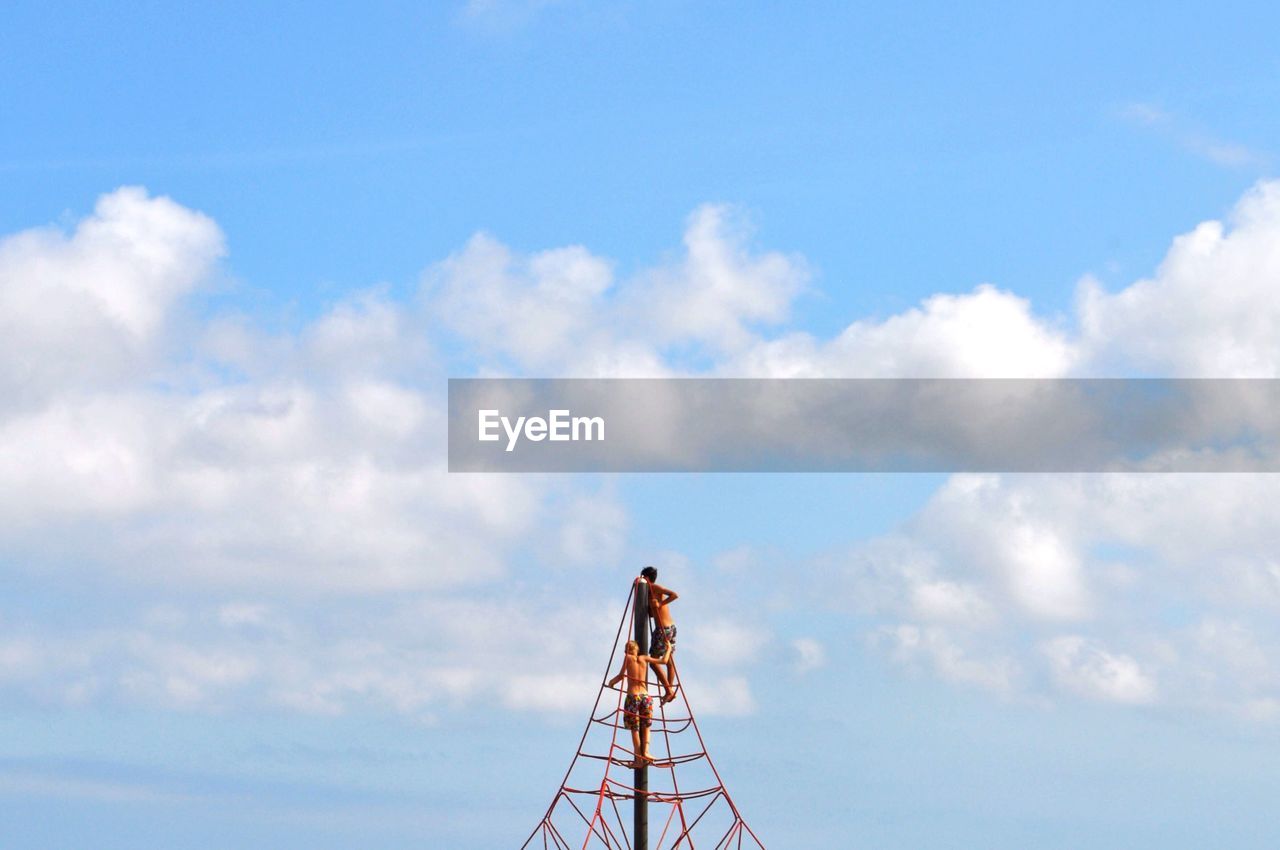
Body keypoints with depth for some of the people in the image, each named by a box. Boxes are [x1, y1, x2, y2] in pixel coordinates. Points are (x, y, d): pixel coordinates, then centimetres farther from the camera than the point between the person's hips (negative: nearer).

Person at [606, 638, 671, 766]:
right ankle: (645, 751, -6)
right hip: (645, 696, 2)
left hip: (632, 697, -2)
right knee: (646, 726, 14)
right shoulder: (644, 658, 9)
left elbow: (621, 675, -7)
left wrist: (611, 682, 11)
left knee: (634, 728, 3)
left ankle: (638, 758, -1)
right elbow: (663, 660, 15)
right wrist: (669, 649, 32)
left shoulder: (628, 658, 1)